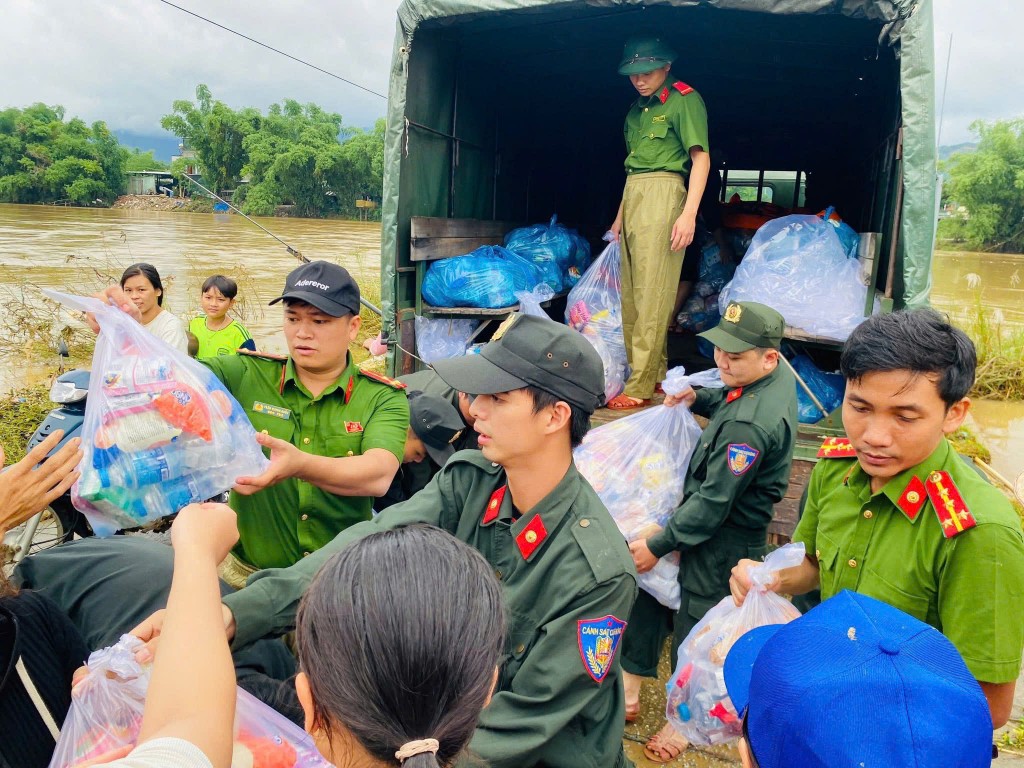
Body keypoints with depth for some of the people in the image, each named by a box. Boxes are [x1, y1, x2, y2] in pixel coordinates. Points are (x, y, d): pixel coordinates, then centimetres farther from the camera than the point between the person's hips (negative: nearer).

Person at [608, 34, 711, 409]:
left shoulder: (684, 100, -3)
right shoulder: (636, 109, 19)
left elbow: (701, 158, -9)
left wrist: (689, 213, -18)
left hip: (663, 195, -8)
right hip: (632, 196, 8)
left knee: (651, 294, -11)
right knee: (631, 292, 6)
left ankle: (640, 387, -10)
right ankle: (655, 372, 15)